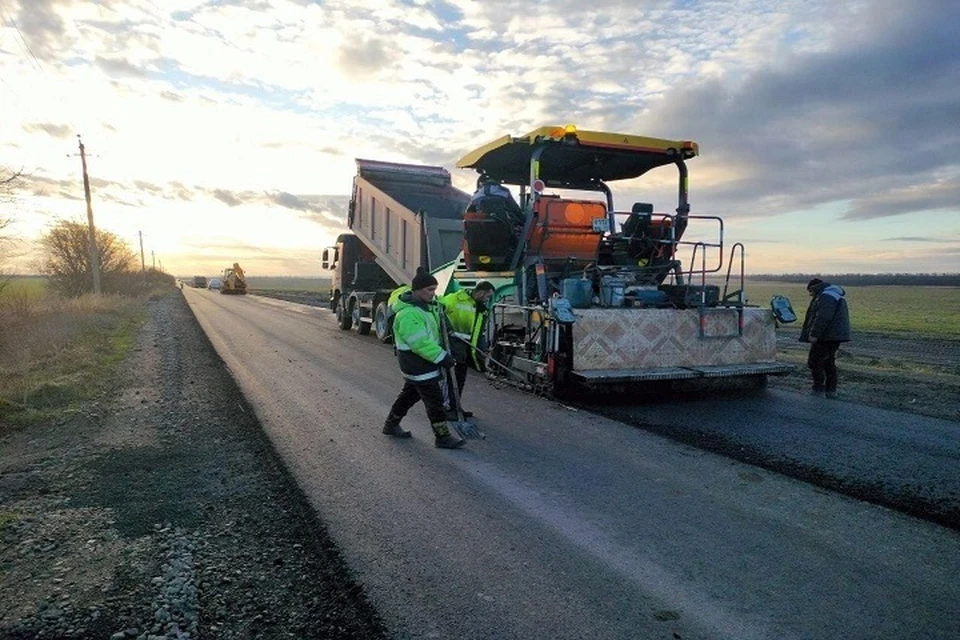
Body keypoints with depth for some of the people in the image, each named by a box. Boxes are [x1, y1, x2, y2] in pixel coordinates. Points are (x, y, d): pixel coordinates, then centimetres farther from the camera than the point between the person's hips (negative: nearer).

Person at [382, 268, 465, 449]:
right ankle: (443, 437, 4)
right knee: (434, 398, -5)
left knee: (410, 393, 22)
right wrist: (443, 358, -25)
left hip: (420, 363, 10)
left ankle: (391, 425, 37)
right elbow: (420, 343, -28)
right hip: (417, 362, -10)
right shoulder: (408, 314, -25)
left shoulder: (426, 305, 7)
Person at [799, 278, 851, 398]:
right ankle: (831, 390, 18)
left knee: (814, 362, -5)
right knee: (829, 362, 16)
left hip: (826, 337, -11)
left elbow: (822, 318, -25)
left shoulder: (826, 297, -14)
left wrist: (814, 334, -24)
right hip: (835, 336, 11)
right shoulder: (836, 295, 21)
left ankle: (819, 389, -5)